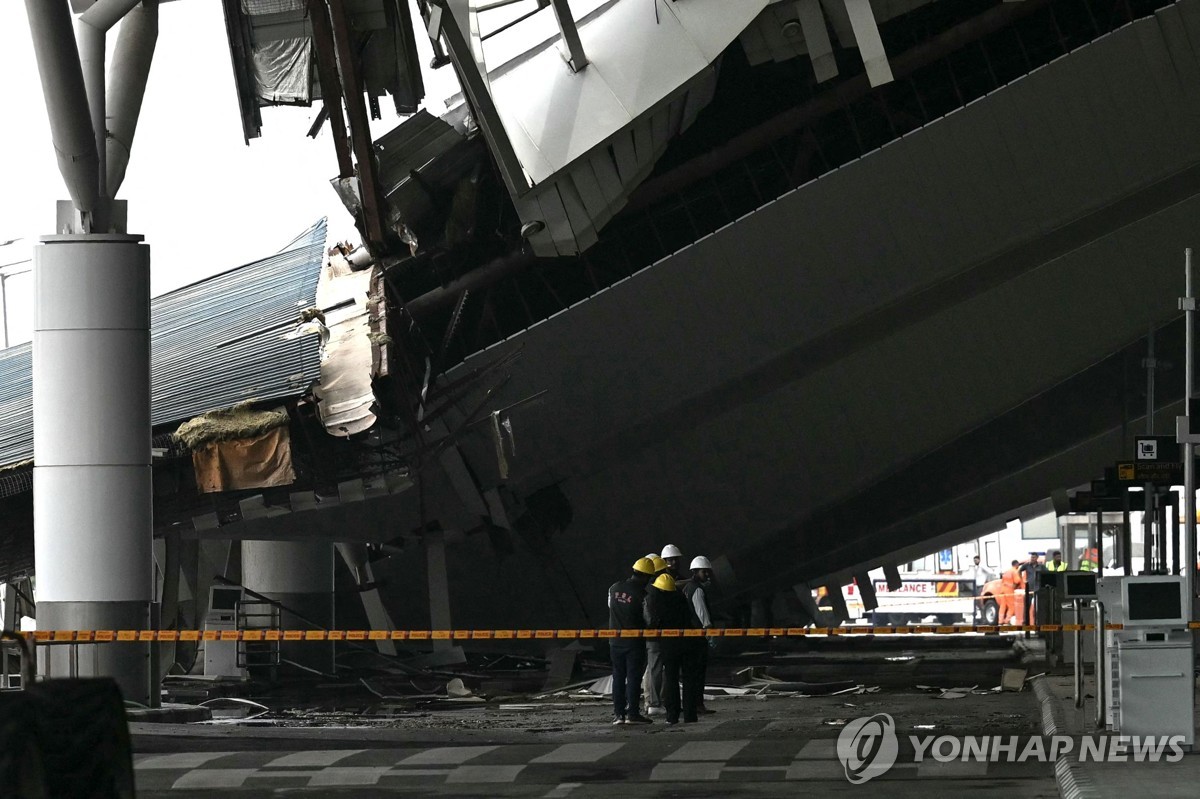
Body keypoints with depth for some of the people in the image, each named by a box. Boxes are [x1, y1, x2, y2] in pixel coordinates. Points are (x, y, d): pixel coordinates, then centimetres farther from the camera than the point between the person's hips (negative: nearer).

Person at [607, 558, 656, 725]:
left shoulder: (614, 589, 2)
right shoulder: (642, 595, -15)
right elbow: (648, 619, -9)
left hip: (615, 641, 5)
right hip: (634, 642, -5)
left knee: (618, 676, 10)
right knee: (634, 677, -1)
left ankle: (618, 713, 9)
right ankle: (632, 713, -3)